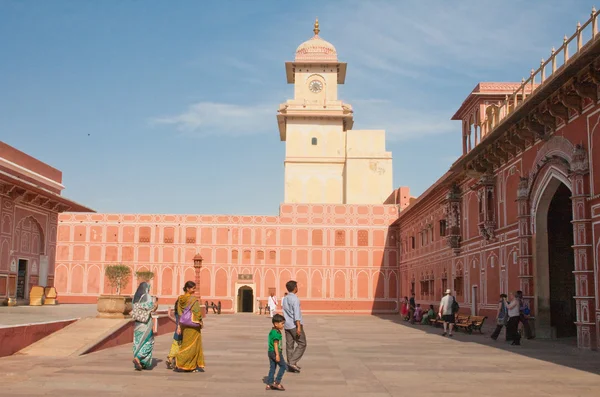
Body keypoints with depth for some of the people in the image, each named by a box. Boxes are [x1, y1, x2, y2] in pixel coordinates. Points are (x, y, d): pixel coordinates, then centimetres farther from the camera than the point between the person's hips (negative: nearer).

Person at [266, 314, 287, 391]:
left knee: (272, 368, 12)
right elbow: (275, 344, -21)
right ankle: (277, 382, 1)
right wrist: (277, 355, -22)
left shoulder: (272, 331, 13)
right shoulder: (276, 333, -18)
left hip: (270, 352, 9)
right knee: (283, 366, 1)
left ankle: (269, 385, 14)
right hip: (275, 352, -9)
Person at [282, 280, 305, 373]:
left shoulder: (285, 298, 12)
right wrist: (298, 327, -25)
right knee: (302, 344, 0)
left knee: (289, 345, 8)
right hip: (295, 325, -8)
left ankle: (290, 366, 11)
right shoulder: (295, 299, -14)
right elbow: (296, 313, -21)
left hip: (287, 325, 8)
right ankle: (293, 362, -9)